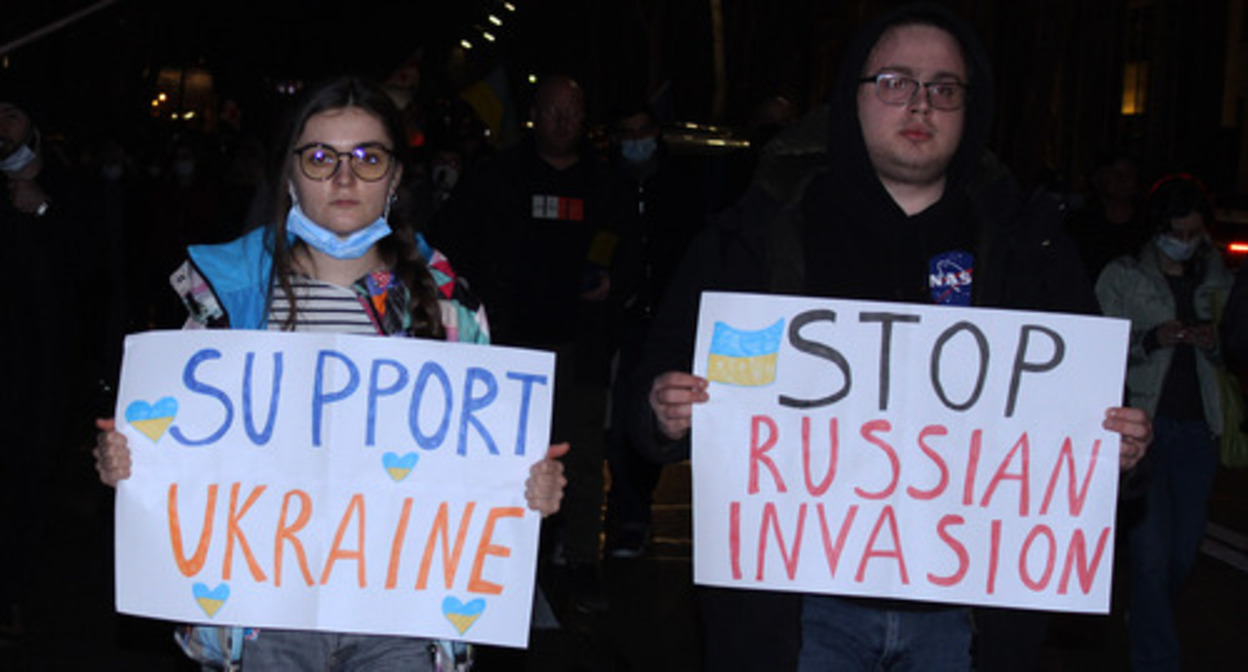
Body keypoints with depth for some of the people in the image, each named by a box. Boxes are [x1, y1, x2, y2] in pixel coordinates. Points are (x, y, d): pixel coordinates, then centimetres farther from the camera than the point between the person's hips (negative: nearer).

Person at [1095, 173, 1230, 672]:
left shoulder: (1217, 281, 11)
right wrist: (1152, 339, -18)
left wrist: (1214, 343, -5)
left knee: (1185, 547, 10)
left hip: (1197, 428, 4)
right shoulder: (1121, 277, 0)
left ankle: (1145, 621, 35)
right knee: (1151, 550, -9)